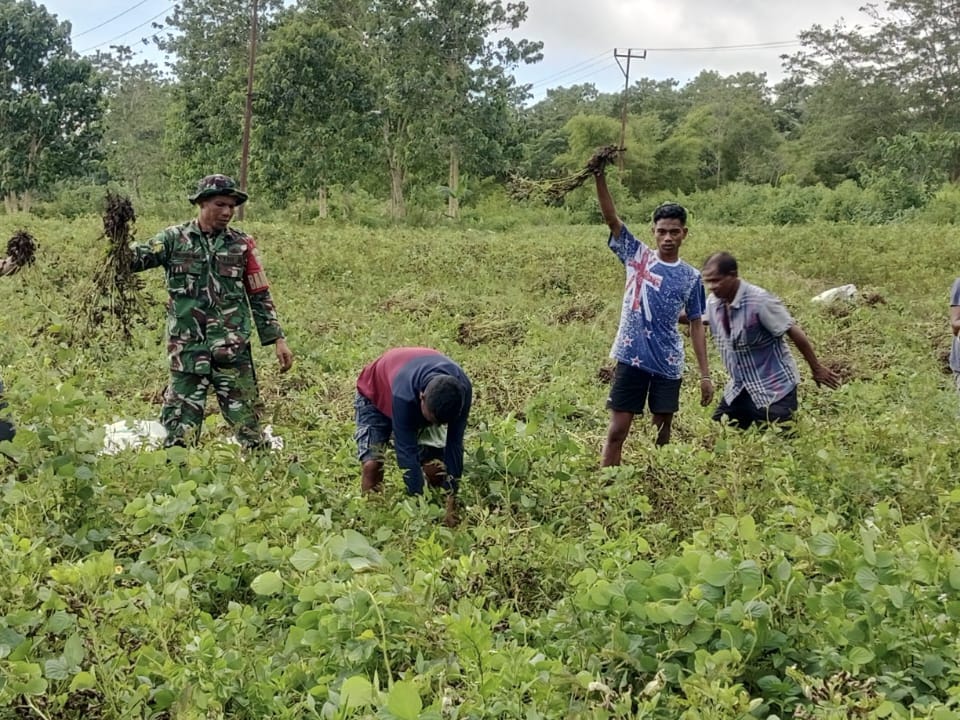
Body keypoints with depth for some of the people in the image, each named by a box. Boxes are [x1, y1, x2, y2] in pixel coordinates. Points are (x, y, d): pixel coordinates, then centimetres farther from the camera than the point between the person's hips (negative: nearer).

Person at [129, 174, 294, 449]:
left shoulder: (242, 244, 8)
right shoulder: (174, 239, 5)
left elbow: (260, 296, 10)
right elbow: (134, 257, -7)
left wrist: (277, 339, 5)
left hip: (232, 350, 1)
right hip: (186, 350, 0)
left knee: (246, 420, 1)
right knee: (181, 430, 0)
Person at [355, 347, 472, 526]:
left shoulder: (462, 389, -35)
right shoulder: (404, 393, -47)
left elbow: (454, 445, -27)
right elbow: (407, 451, -40)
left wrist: (452, 499, -28)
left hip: (420, 405, 4)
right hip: (376, 396, -4)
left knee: (436, 467, -11)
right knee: (372, 463, -23)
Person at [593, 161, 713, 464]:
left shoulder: (690, 277, 3)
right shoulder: (637, 256, 0)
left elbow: (696, 325, 7)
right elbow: (610, 217, -9)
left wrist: (705, 374, 4)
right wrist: (599, 176, -21)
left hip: (668, 364, 2)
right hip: (632, 358, -2)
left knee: (662, 432, 10)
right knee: (617, 430, -2)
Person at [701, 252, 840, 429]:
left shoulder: (759, 301, -23)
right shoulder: (713, 302, -3)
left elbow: (794, 333, -16)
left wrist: (817, 369, -9)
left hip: (774, 390, -7)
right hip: (739, 389, 7)